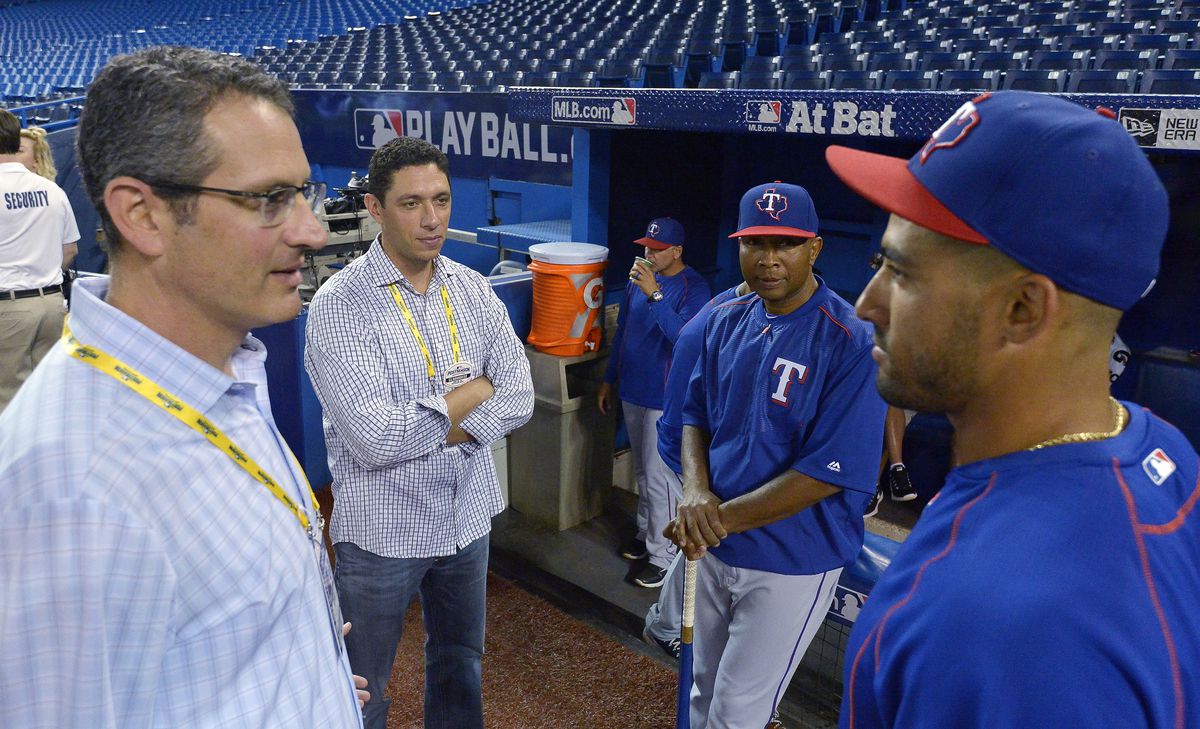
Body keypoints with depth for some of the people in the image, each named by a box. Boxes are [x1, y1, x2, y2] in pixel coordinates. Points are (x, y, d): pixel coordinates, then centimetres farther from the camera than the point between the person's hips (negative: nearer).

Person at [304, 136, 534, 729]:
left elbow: (519, 398, -7)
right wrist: (474, 390, -15)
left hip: (468, 517, 5)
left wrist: (423, 427, -20)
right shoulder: (339, 306, -18)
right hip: (383, 530, -5)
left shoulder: (473, 290, -1)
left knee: (461, 668, 25)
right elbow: (373, 439, -26)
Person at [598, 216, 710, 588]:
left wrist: (654, 294, -35)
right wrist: (609, 380, 16)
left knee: (658, 477, -1)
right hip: (632, 391, 7)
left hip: (665, 398, -7)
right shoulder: (638, 278, 5)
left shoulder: (694, 288, -16)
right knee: (642, 471, 19)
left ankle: (662, 555, 11)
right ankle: (646, 533, 35)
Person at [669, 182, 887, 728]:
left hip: (792, 564, -5)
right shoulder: (726, 321, 0)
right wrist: (696, 490, -11)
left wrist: (721, 518, -20)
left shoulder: (851, 343, -20)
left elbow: (829, 473, -22)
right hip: (714, 547, 6)